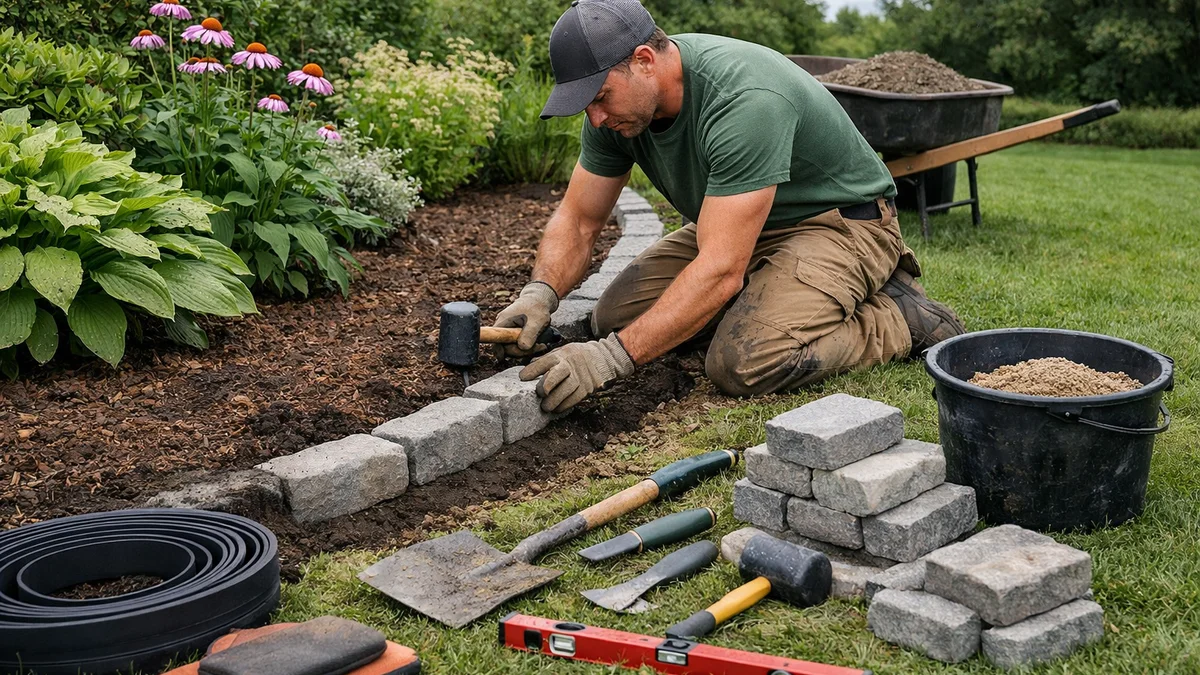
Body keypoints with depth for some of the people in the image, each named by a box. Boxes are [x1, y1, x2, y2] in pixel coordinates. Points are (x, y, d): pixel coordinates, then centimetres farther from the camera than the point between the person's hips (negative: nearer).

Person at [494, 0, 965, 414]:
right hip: (736, 227, 8)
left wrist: (612, 357, -43)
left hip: (839, 222, -8)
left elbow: (721, 271, -39)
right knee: (616, 317, -5)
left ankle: (901, 316, -6)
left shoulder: (745, 100, -36)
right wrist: (540, 293, -23)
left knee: (744, 364, -30)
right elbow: (578, 219, -3)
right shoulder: (619, 98, -11)